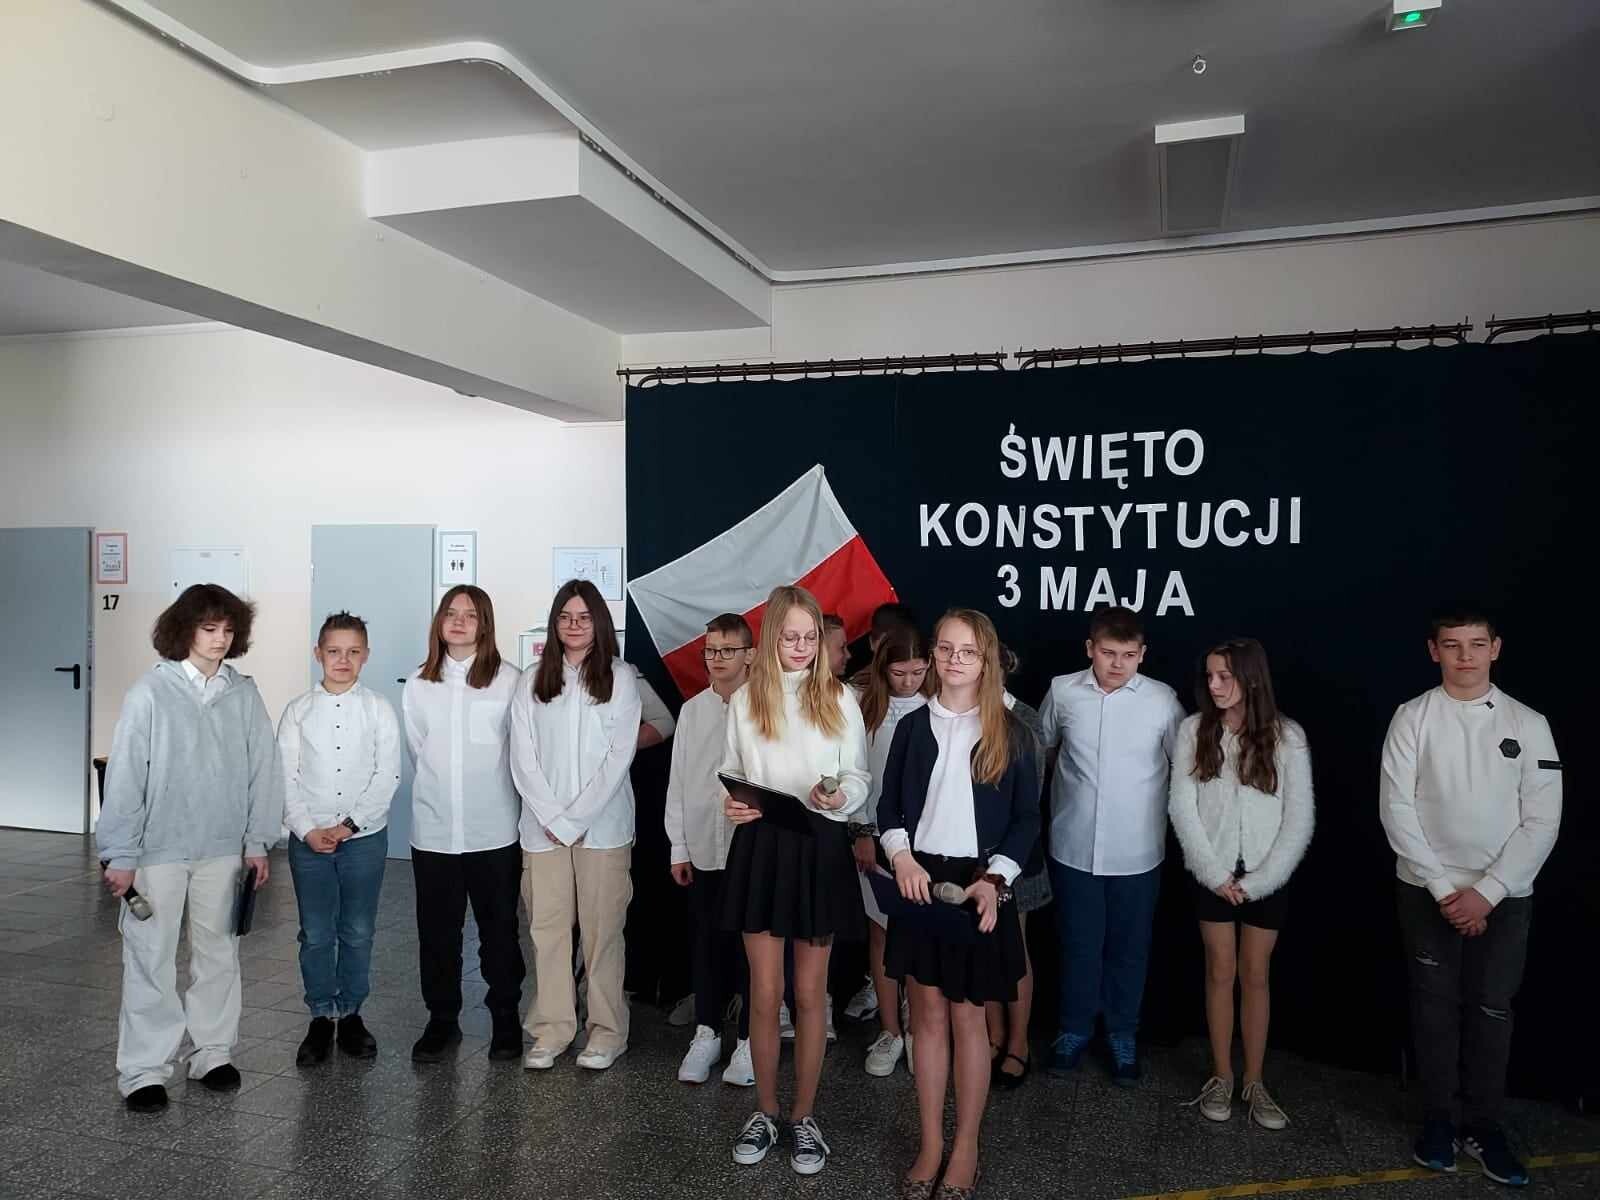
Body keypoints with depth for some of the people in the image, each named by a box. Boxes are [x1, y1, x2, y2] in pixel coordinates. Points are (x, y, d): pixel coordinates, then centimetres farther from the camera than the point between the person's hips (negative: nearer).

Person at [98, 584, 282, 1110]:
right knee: (150, 958, 5)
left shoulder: (244, 693, -1)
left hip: (223, 848, 3)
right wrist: (120, 855, -9)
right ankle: (144, 1069, 18)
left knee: (218, 952, 13)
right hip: (158, 849, -3)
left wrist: (258, 841, 2)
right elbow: (125, 774, -9)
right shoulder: (151, 692, -10)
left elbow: (262, 769, 2)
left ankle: (213, 1052, 28)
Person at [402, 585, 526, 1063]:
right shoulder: (418, 684, 5)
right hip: (434, 830, 3)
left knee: (499, 929, 8)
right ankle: (441, 1019, 27)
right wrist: (439, 790, 10)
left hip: (494, 831, -3)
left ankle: (506, 1019, 23)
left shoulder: (509, 680, -6)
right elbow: (417, 749, 14)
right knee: (437, 931, 11)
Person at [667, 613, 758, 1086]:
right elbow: (678, 780, 10)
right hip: (703, 848, 4)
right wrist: (679, 847, 8)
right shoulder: (692, 710, 9)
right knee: (706, 944, 11)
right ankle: (706, 1034, 25)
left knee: (750, 947, 5)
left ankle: (749, 1039, 18)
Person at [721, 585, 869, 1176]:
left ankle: (805, 1117, 26)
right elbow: (730, 771, 10)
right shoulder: (745, 699, 4)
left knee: (808, 993, 9)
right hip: (760, 845, 1)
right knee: (764, 993, 8)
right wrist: (730, 804, -12)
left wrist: (840, 796, -19)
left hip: (820, 847, -1)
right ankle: (764, 1113, 28)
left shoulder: (840, 697, 1)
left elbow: (859, 777, 2)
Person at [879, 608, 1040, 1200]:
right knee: (928, 1014, 9)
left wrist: (994, 879, -13)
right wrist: (902, 857, -11)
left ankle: (965, 1147, 22)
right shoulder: (912, 726, 4)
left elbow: (1027, 818, -1)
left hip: (979, 885, -2)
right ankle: (931, 1142, 23)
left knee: (968, 1018, 7)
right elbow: (889, 806, 6)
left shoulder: (1010, 732, -1)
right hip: (920, 880, 2)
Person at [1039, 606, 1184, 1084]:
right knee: (1078, 945, 13)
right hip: (1074, 848, 1)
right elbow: (1039, 749, 11)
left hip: (1136, 854, 0)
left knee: (1128, 948, 14)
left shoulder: (1163, 700, -9)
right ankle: (1074, 1029, 33)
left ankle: (1123, 1036, 34)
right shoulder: (1062, 692, -6)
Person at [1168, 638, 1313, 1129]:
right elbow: (1182, 807, -6)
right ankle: (1221, 1077, 23)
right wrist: (1214, 872, -10)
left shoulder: (1287, 736, -6)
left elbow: (1299, 818, -5)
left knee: (1256, 975, 9)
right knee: (1220, 972, 9)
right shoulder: (1194, 730, -5)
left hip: (1266, 876, 0)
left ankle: (1254, 1082, 23)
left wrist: (1258, 880, -9)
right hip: (1214, 874, 0)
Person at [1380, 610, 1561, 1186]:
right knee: (1435, 1005, 7)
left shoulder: (1528, 724, -1)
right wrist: (1444, 887, -11)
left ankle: (1483, 1126, 22)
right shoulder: (1413, 717, -4)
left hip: (1505, 894, 1)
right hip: (1428, 889, -1)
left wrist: (1486, 890, -11)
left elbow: (1542, 821, -4)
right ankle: (1437, 1119, 21)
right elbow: (1396, 810, -7)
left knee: (1491, 1009, 7)